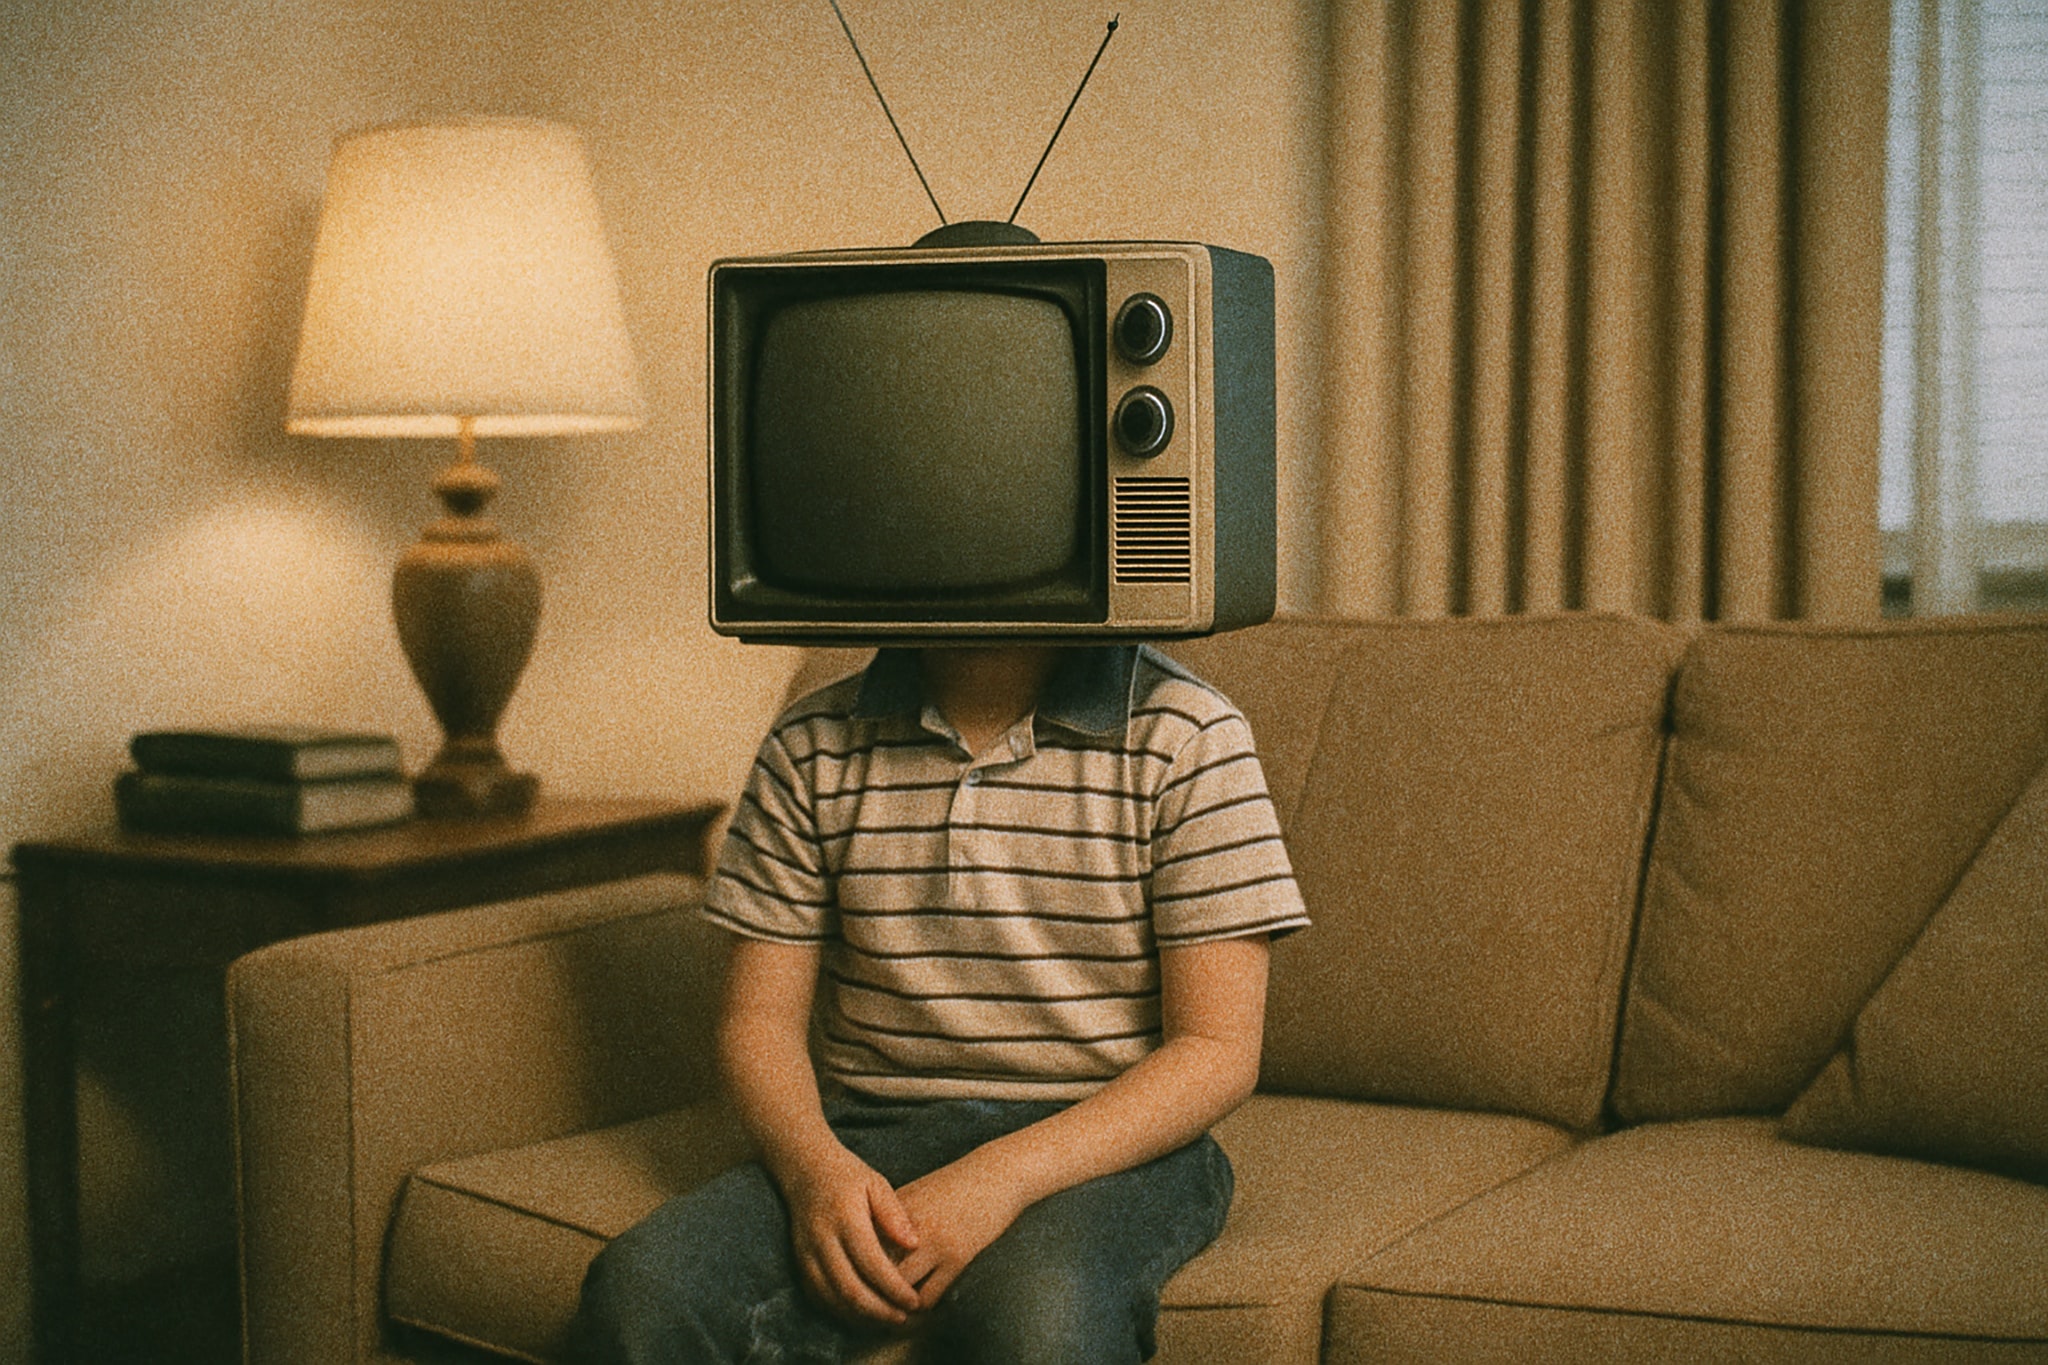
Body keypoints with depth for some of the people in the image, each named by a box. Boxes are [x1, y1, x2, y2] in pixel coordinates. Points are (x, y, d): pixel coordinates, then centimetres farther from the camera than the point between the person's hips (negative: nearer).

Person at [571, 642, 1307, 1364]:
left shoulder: (1186, 738, -3)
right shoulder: (812, 747, 7)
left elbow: (1219, 1051, -7)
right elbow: (758, 1018, 8)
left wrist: (1000, 1180, -20)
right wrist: (814, 1167, -15)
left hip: (1117, 1140, -3)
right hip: (872, 1143, 3)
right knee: (637, 1290, -24)